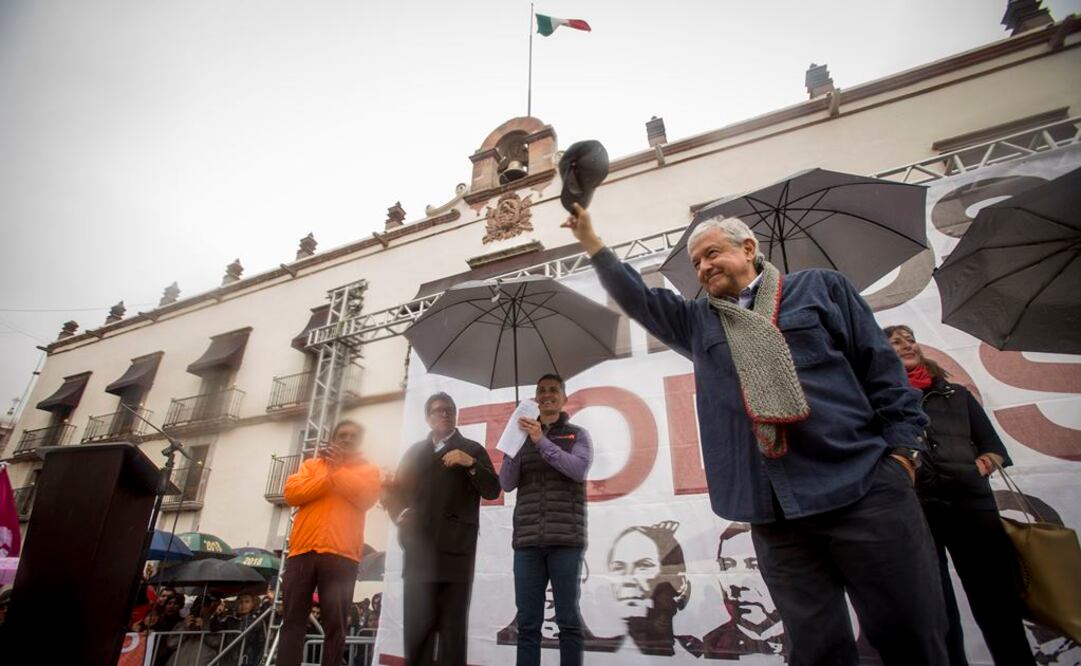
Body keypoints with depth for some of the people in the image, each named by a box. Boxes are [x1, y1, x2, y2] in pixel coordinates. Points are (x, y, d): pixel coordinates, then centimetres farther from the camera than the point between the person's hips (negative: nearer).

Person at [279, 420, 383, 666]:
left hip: (341, 554, -2)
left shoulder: (368, 470, 14)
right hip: (302, 550, 2)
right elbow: (291, 493, 4)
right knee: (293, 621, 2)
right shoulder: (312, 464, 20)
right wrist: (328, 476, -5)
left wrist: (337, 469, -5)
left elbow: (366, 497, -6)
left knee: (335, 625, 0)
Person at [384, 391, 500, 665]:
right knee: (417, 623, 1)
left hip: (456, 548, -2)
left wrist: (471, 464, -12)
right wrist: (401, 514, 0)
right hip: (420, 548, 3)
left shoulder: (472, 450, 11)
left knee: (453, 624, -3)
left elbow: (492, 491, 2)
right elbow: (396, 491, 19)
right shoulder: (415, 451, 20)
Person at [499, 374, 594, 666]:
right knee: (527, 622, 3)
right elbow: (507, 484, 8)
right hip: (527, 540, 2)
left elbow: (579, 470, -9)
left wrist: (543, 441, -16)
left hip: (565, 538, -2)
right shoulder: (523, 435, 16)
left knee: (568, 620, 1)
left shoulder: (578, 434, 10)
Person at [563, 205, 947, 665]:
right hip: (773, 510, 3)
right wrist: (590, 240, 12)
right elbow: (636, 297, 17)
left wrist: (902, 448, -1)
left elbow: (881, 368, 6)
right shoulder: (697, 322, 16)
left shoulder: (821, 287, 9)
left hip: (862, 486, -2)